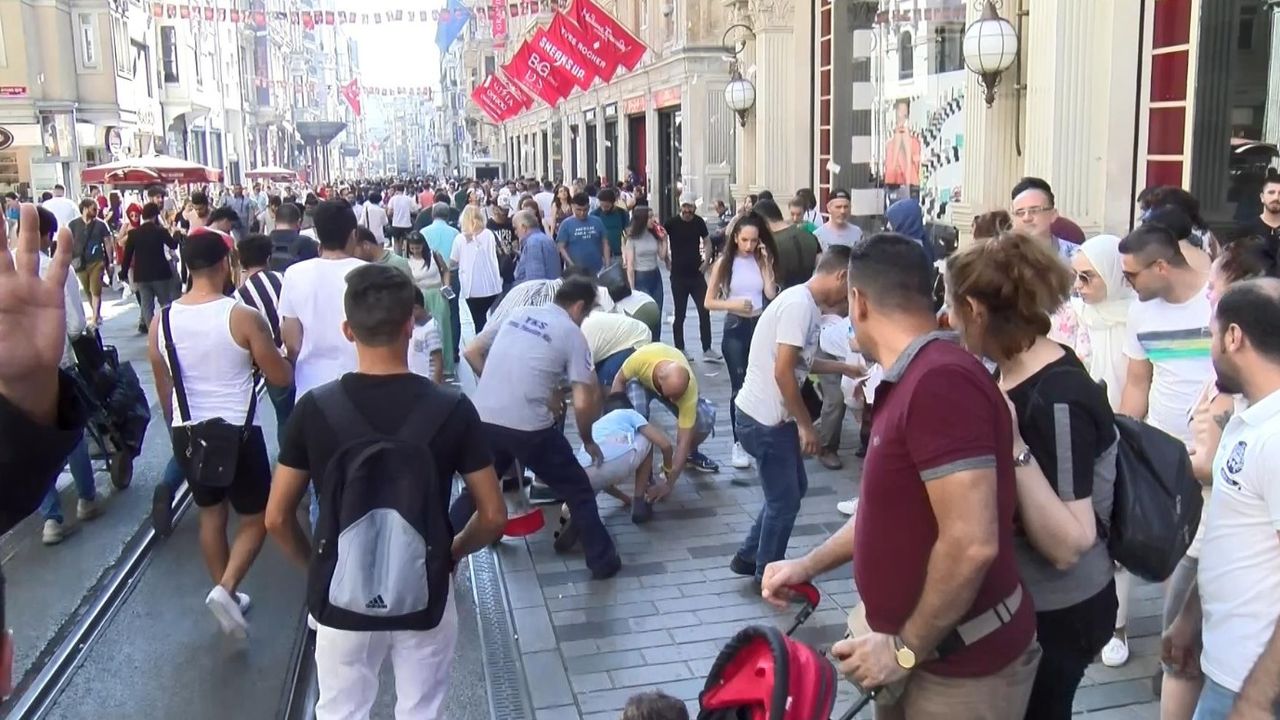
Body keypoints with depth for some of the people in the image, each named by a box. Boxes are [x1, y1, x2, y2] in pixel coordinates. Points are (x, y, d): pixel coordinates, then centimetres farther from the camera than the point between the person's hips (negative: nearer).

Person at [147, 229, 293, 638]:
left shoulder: (162, 321, -3)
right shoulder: (244, 317, -17)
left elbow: (164, 390, 8)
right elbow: (281, 378, -9)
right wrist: (285, 359, 13)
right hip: (238, 432, -5)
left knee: (211, 514, 22)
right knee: (256, 518, 11)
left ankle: (227, 594, 30)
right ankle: (226, 589, -8)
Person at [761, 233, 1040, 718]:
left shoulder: (940, 380, -26)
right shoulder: (911, 382, 8)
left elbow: (972, 544, -30)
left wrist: (907, 648, -20)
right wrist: (808, 565, 17)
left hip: (963, 667, -9)